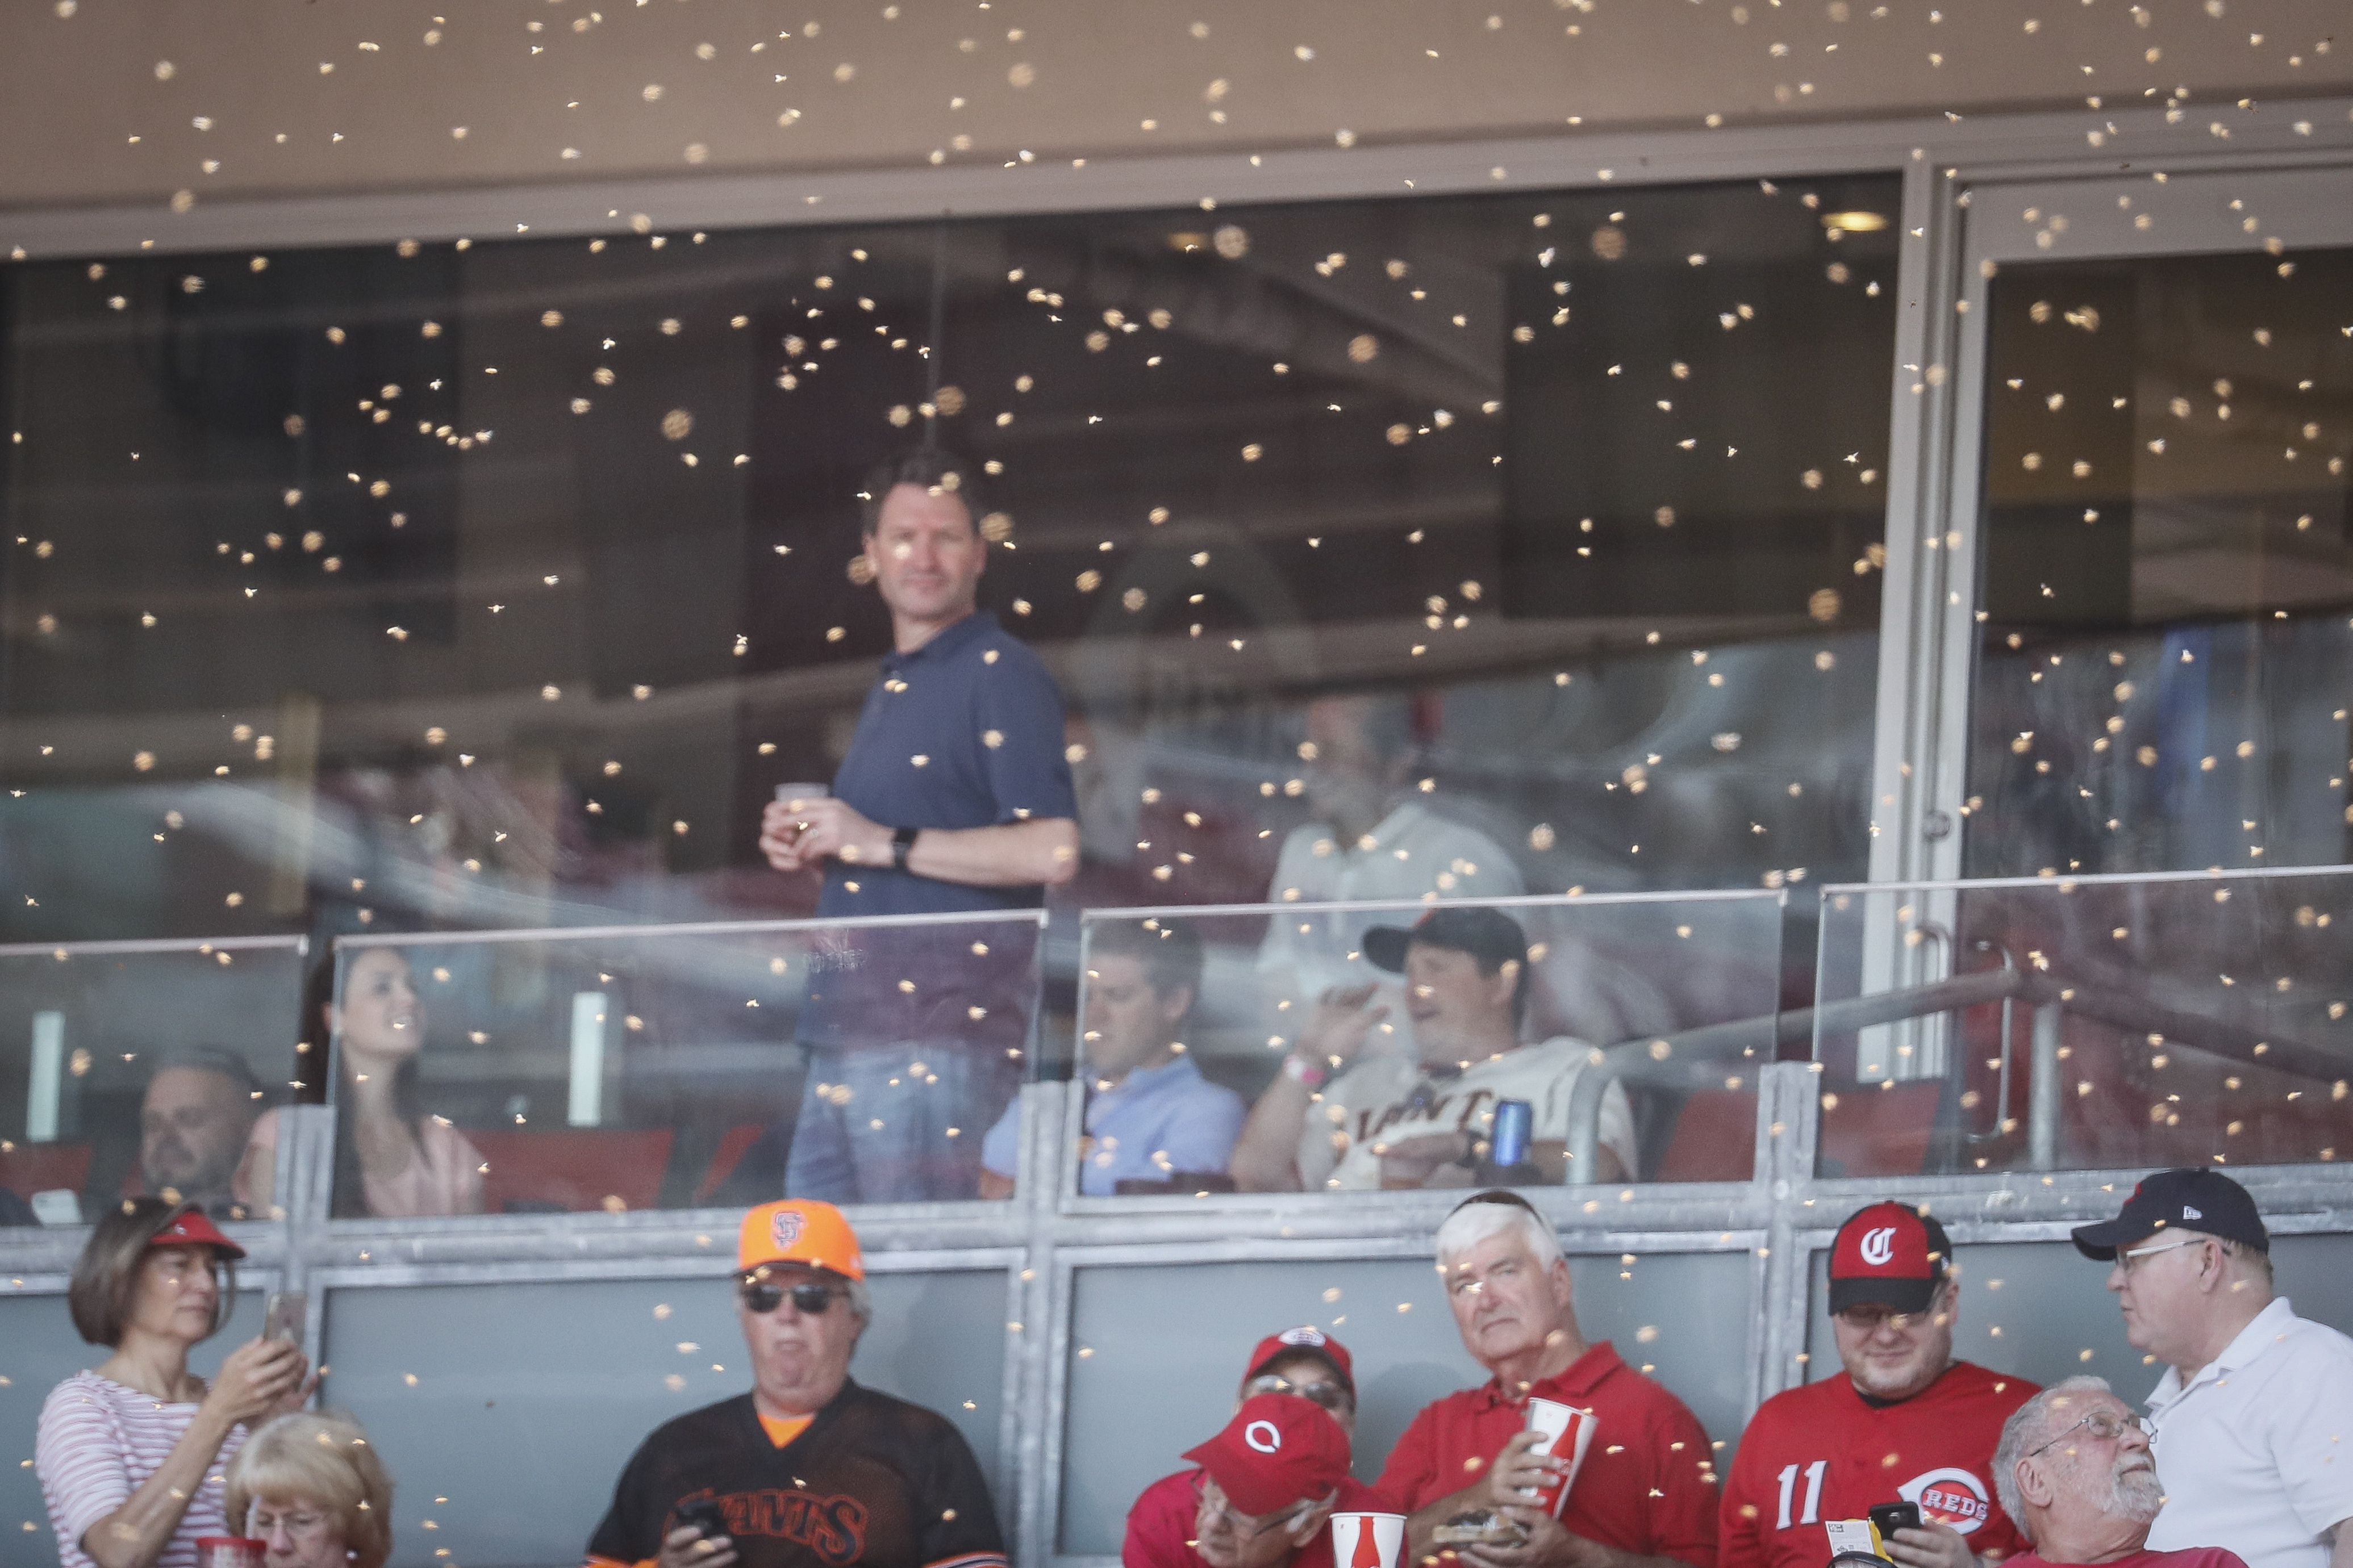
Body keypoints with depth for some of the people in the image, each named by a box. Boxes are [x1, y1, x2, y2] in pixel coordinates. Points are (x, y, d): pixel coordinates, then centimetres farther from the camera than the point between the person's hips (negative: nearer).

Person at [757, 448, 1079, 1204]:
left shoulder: (1000, 675, -6)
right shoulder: (891, 686, 24)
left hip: (938, 1030, -9)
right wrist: (818, 848, 13)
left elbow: (1051, 853, -18)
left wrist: (886, 845, -15)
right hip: (846, 1027, 9)